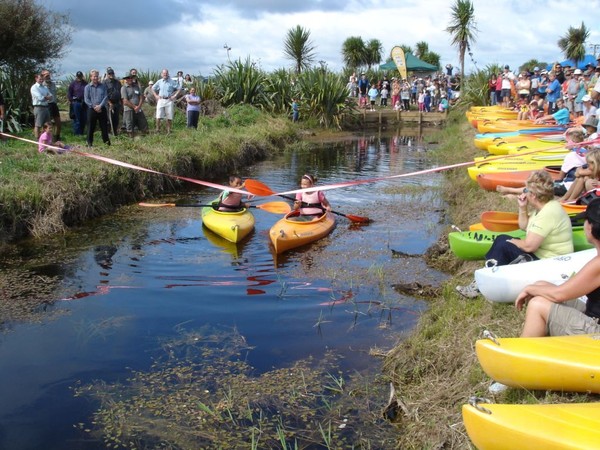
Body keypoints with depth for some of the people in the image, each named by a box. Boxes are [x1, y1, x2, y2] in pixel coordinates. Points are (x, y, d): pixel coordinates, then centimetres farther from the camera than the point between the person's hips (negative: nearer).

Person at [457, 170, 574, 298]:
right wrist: (522, 207, 1)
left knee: (504, 246, -15)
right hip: (539, 253, 10)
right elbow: (524, 226, 16)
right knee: (502, 239, 8)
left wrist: (513, 242, -8)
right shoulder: (542, 206, 5)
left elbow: (529, 245, -28)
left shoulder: (549, 212, -26)